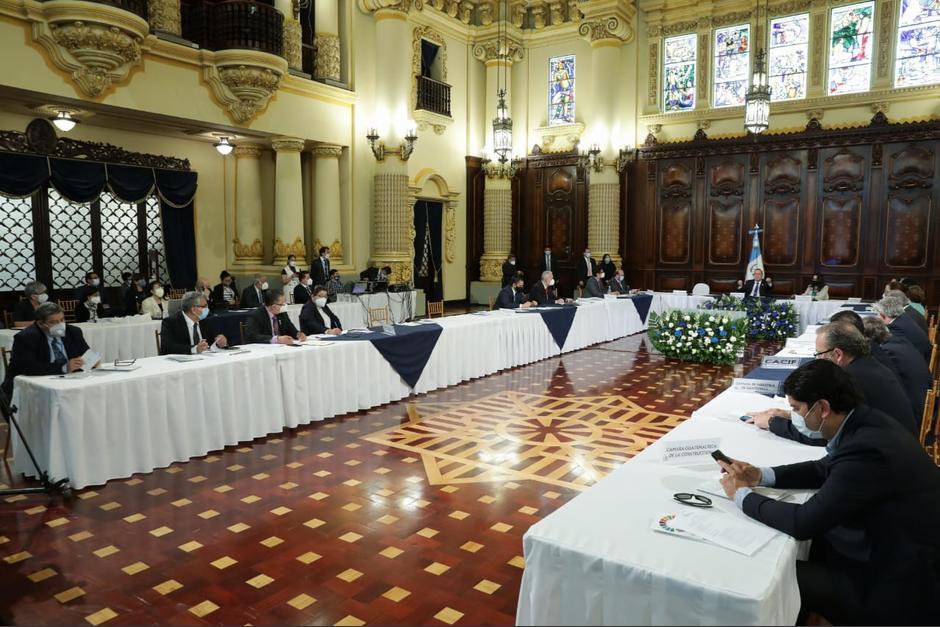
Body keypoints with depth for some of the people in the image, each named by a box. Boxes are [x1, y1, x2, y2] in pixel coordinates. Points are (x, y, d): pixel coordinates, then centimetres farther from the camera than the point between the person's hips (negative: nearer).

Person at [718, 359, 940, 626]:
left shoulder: (867, 450, -32)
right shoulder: (864, 422, -3)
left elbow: (803, 522, -27)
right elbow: (825, 469, 14)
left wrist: (742, 495, -12)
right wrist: (761, 476, 2)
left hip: (900, 584, -8)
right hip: (887, 548, 8)